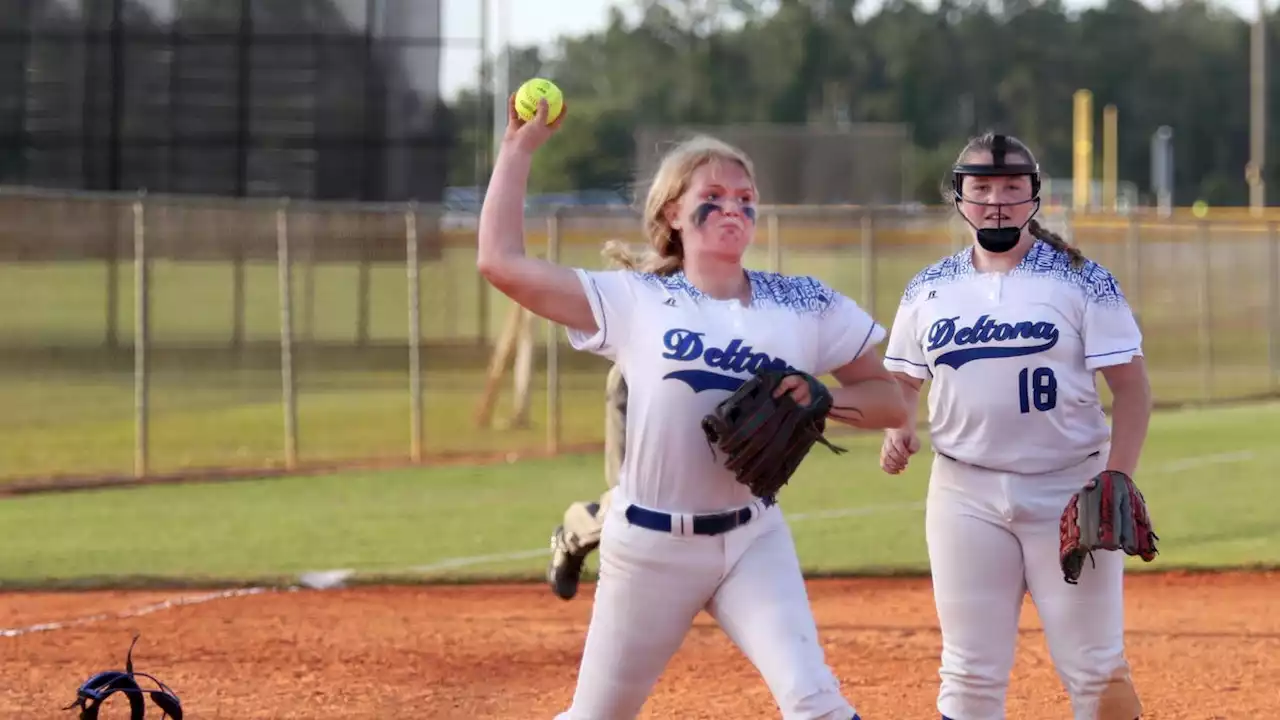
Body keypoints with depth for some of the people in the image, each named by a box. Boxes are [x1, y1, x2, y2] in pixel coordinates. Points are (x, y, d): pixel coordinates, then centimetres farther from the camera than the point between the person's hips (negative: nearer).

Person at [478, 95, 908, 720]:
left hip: (755, 540, 1)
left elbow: (891, 402, 6)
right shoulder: (634, 300, -2)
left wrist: (822, 398, -14)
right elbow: (501, 262, -7)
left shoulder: (804, 307, 2)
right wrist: (519, 148, -3)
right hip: (649, 544, -1)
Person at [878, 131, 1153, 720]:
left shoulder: (1081, 282, -3)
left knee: (1096, 668, -2)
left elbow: (1131, 387, -5)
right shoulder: (929, 291, 7)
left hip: (1068, 490, -2)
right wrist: (898, 430, -5)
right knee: (971, 672, 3)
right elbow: (902, 380, 17)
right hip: (965, 495, 3)